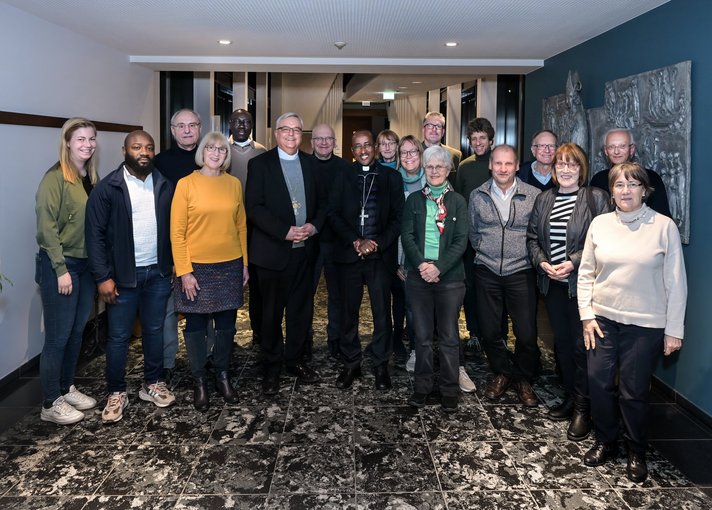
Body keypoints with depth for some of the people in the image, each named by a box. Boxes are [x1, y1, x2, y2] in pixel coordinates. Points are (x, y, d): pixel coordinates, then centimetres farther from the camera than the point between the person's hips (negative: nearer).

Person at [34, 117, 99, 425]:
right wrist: (61, 269, -17)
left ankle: (66, 388, 30)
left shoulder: (91, 178, 9)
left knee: (77, 332, 15)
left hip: (86, 264, 7)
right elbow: (46, 227, -15)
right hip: (59, 266, -7)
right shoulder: (55, 178, -12)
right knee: (58, 336, 1)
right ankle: (50, 405, 13)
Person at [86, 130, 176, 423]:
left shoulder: (165, 186, 3)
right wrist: (103, 277, -12)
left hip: (158, 273, 3)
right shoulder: (108, 188, -8)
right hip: (123, 275, -3)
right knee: (118, 336, 6)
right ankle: (117, 393, 21)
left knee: (154, 331, 14)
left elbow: (174, 227, 9)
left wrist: (175, 262, 5)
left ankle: (153, 384, 29)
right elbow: (95, 234, -9)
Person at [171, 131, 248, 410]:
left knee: (226, 323, 11)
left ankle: (223, 376, 28)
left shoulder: (234, 184, 4)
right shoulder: (186, 184, -6)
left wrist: (245, 263, 9)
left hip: (230, 266, 3)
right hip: (196, 267, -3)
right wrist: (184, 272, -11)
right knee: (196, 325, 8)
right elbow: (177, 232, -7)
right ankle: (199, 381, 23)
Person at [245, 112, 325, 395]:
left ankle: (295, 360, 28)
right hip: (273, 251, -4)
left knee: (302, 309, 11)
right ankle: (272, 367, 22)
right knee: (272, 312, 7)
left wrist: (314, 226, -8)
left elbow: (322, 202, 12)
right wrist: (285, 232, -19)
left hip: (305, 249, 4)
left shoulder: (310, 163, 10)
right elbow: (254, 207, -11)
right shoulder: (260, 164, -3)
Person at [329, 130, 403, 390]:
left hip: (381, 255, -1)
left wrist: (376, 243, -11)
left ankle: (380, 365, 18)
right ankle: (350, 364, 21)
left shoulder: (391, 177, 6)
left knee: (382, 313, 3)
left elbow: (398, 217, 1)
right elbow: (334, 214, 3)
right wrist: (355, 241, -9)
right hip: (349, 254, 1)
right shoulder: (343, 177, 8)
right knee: (348, 312, 7)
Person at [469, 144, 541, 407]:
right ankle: (502, 372, 33)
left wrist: (534, 258, 3)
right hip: (486, 272, 2)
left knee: (527, 333, 2)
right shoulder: (477, 196, 2)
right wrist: (485, 252, 11)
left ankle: (524, 379, 26)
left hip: (521, 272, -2)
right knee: (489, 331, 10)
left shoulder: (534, 196, -5)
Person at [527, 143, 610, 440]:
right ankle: (569, 398, 28)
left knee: (581, 344, -1)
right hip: (552, 283, 5)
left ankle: (582, 408, 12)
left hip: (583, 282, -5)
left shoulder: (596, 198, -5)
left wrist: (573, 262, -18)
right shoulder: (543, 200, 11)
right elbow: (532, 237, 11)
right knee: (561, 342, 14)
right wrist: (542, 263, -5)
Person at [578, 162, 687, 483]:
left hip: (645, 324, -3)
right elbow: (586, 273, 7)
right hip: (602, 319, 3)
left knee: (634, 391, 4)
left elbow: (675, 282, -3)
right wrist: (587, 315, 1)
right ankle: (605, 442, 28)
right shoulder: (600, 224, 3)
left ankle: (636, 453, 26)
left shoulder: (664, 227, -6)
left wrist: (674, 330, -4)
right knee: (598, 382, 5)